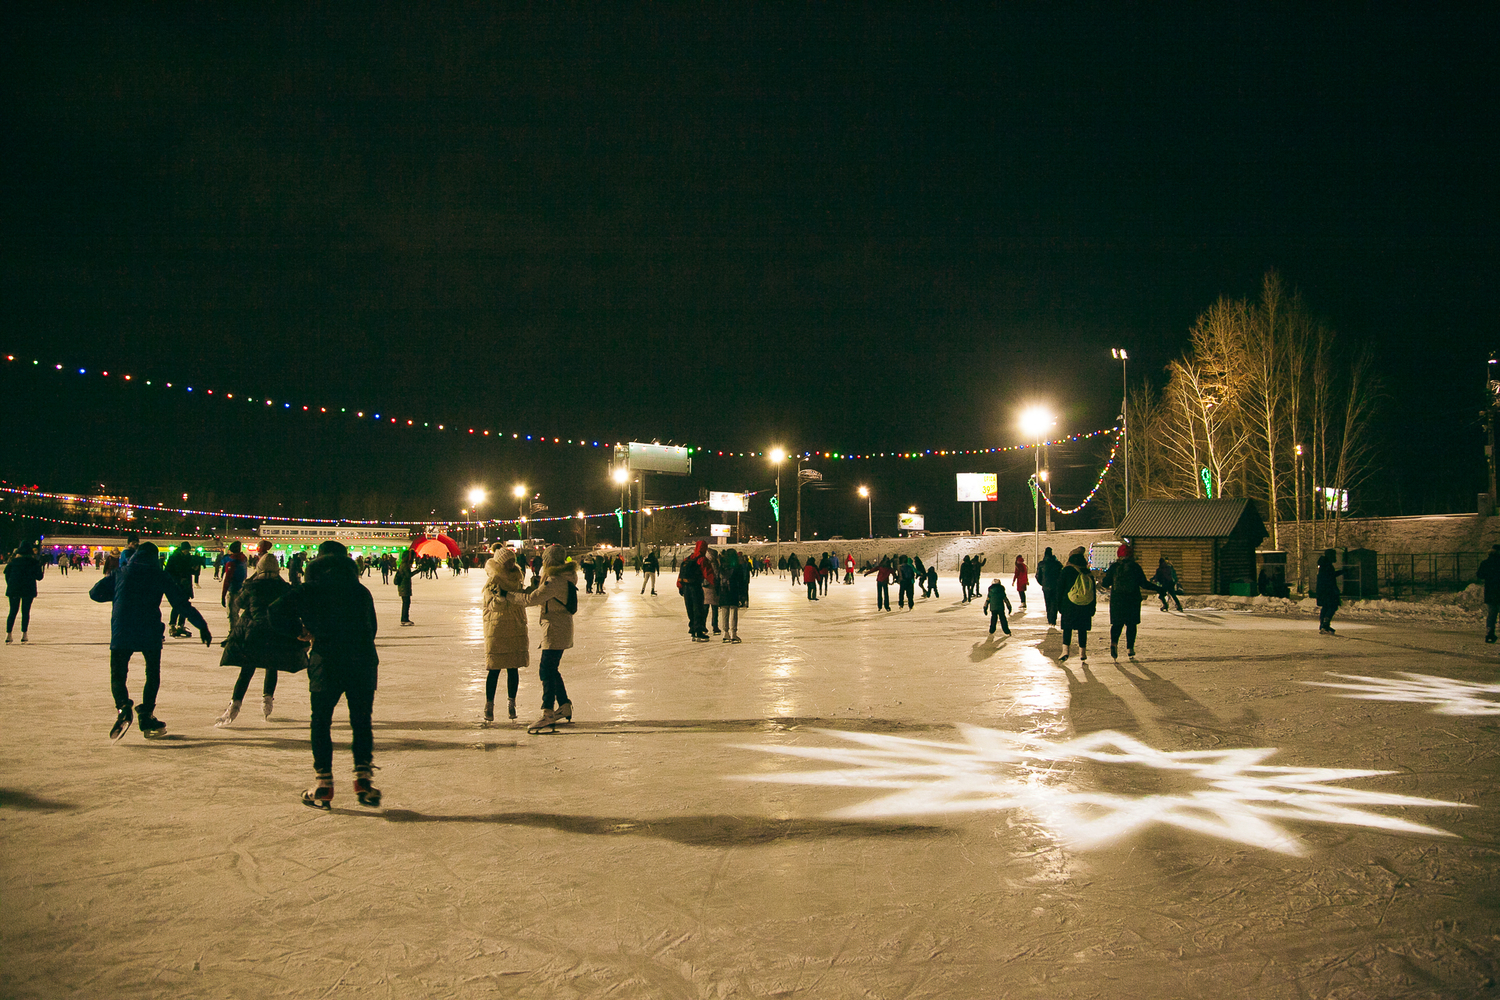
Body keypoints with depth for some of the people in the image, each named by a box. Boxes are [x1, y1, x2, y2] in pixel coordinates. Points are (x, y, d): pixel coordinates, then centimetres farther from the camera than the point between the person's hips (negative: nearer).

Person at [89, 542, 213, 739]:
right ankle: (146, 718, 13)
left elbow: (95, 593, 9)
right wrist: (202, 626, 6)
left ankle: (123, 708, -20)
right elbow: (181, 603, 3)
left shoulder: (121, 573, 10)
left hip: (121, 632, 1)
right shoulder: (160, 575, 6)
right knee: (153, 675, 16)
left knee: (118, 675, 8)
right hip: (150, 634, -1)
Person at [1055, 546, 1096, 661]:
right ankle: (1082, 653, 9)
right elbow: (1093, 591, 8)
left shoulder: (1066, 571, -4)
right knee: (1082, 629, 8)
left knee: (1067, 628, 3)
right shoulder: (1088, 573, 4)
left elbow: (1060, 588, -3)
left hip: (1069, 604, -2)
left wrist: (1059, 605, 4)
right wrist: (1093, 607, 14)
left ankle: (1065, 650, -9)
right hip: (1085, 606, 2)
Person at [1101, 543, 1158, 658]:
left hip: (1116, 599, 1)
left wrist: (1101, 580, 23)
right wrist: (1157, 588, 11)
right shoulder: (1135, 566, -3)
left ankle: (1114, 642, -18)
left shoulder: (1114, 567, -1)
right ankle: (1129, 648, 5)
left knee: (1117, 623, 7)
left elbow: (1106, 583, 1)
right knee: (1131, 624, 8)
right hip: (1132, 600, -1)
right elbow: (1144, 583, -2)